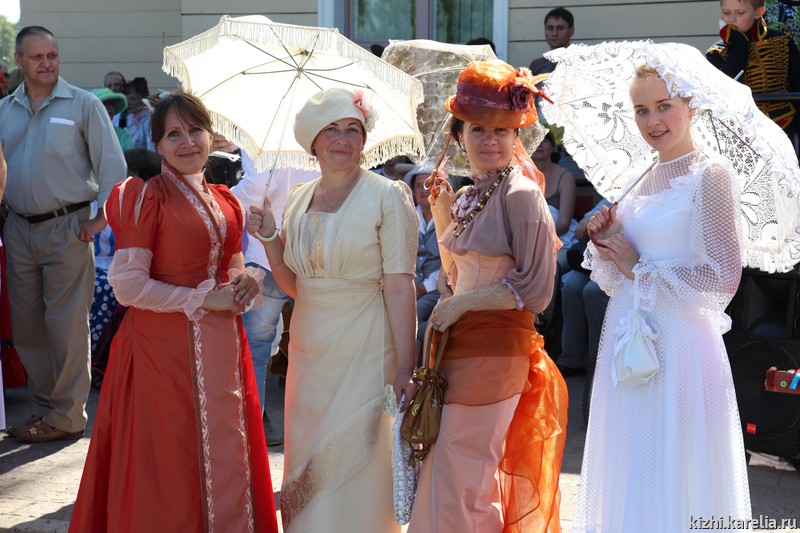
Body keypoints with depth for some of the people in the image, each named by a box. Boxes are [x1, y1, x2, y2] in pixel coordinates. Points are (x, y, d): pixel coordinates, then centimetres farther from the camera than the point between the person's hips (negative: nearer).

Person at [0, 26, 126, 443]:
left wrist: (101, 218, -7)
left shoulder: (82, 104, -3)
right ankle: (44, 404, 23)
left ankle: (66, 416, 6)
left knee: (66, 325, -3)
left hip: (66, 228, -5)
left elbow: (112, 164, -4)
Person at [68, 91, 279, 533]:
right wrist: (202, 300, -14)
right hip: (164, 347, -6)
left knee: (226, 460, 11)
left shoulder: (224, 201, 11)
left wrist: (246, 281, -1)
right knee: (171, 468, 0)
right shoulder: (145, 197, -7)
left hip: (221, 347, 6)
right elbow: (127, 285, -13)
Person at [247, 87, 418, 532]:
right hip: (310, 354, 5)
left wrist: (405, 372, -18)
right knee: (307, 469, 12)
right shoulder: (298, 199, 9)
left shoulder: (387, 196, -9)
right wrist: (269, 238, -1)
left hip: (366, 354, -5)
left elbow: (400, 288, -14)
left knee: (357, 471, 1)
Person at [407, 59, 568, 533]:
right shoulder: (468, 198, 14)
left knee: (461, 483, -3)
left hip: (496, 349, -8)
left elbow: (535, 289, -15)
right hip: (461, 348, 8)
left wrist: (462, 304, -10)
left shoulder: (521, 195, -12)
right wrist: (442, 217, 11)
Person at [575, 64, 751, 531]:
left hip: (679, 347, -7)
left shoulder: (711, 177, -9)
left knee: (674, 484, 2)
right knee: (628, 479, 15)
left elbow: (722, 278, -17)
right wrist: (604, 242, -2)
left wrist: (639, 268, -10)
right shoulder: (643, 181, 13)